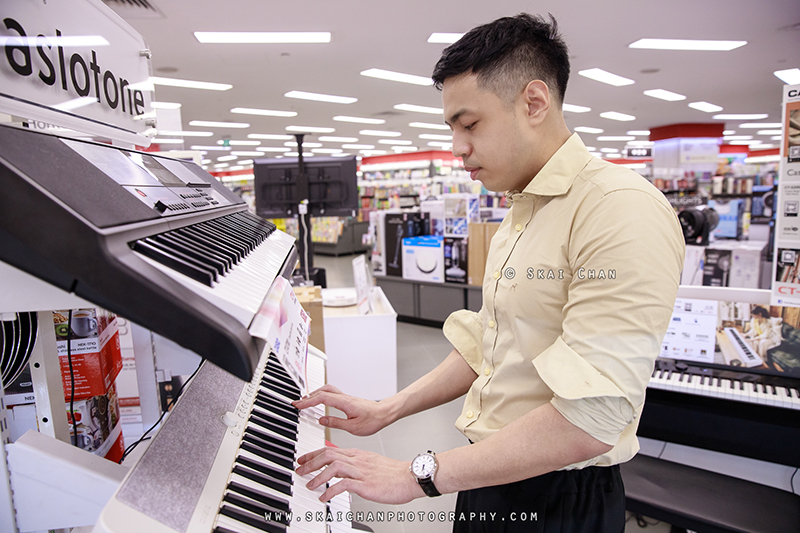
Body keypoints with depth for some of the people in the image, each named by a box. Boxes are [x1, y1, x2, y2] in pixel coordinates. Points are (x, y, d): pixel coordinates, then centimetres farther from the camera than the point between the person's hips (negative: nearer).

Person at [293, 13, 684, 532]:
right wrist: (387, 410, 4)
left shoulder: (624, 210, -23)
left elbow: (590, 420, -28)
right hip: (488, 475, 8)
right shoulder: (518, 216, 7)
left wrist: (418, 475, -23)